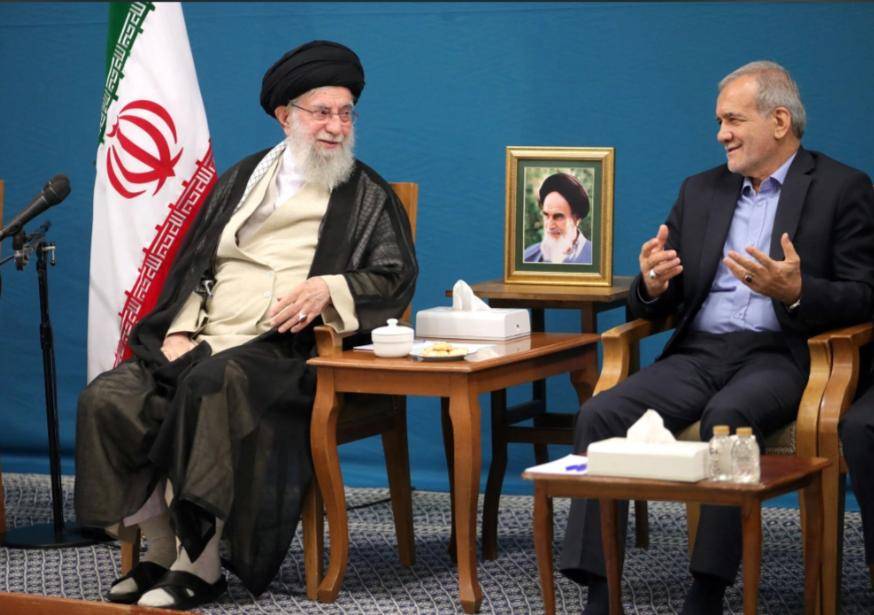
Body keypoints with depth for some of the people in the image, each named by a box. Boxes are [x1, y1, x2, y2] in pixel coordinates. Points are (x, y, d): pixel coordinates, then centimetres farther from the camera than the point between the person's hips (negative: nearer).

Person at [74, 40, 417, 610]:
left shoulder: (367, 194, 9)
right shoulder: (244, 179, 21)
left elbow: (398, 277, 0)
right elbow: (194, 263, 20)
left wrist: (328, 288, -18)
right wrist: (179, 328, 2)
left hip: (287, 352, -5)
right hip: (203, 343, 5)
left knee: (211, 385, -37)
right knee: (106, 398, -19)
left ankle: (200, 562, -30)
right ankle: (162, 548, -11)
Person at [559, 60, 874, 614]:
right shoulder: (701, 191, 20)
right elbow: (658, 306, 19)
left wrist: (796, 292, -22)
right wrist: (652, 285, -6)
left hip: (778, 356, -5)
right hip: (698, 354, 5)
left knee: (727, 416, -37)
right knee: (601, 414, -21)